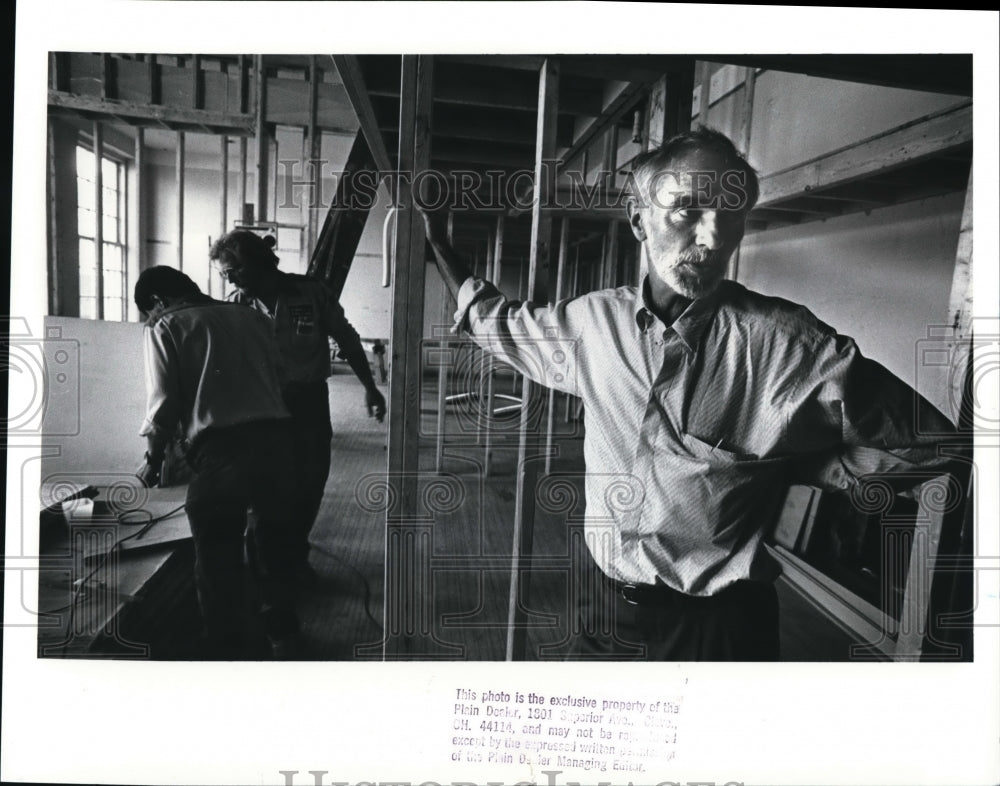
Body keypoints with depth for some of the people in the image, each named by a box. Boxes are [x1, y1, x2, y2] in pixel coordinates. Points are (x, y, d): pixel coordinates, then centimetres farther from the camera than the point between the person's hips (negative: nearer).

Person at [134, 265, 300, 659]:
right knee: (273, 542, 22)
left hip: (220, 449, -5)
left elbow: (164, 401, 0)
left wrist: (153, 458, 13)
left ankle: (231, 651, 18)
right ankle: (282, 636, 37)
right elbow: (275, 374, 14)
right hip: (276, 437, 6)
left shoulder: (164, 327, 7)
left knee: (218, 560, 9)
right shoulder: (250, 317, 20)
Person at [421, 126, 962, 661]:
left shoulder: (787, 342, -18)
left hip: (715, 629, -4)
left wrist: (784, 470, -10)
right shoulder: (595, 319, -5)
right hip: (601, 604, 5)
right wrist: (437, 242, 16)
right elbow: (499, 323, 14)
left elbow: (926, 443, -11)